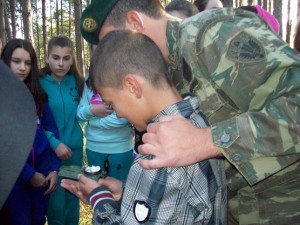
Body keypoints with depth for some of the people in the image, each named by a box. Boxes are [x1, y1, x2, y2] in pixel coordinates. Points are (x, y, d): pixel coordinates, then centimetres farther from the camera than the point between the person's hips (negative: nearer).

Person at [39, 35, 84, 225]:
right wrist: (54, 144, -19)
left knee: (73, 199, 15)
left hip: (75, 150, 4)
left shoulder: (77, 82, 3)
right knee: (56, 203, 2)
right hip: (50, 152, -3)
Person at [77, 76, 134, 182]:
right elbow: (80, 113, 5)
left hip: (121, 147, -4)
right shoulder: (89, 82, 3)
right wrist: (91, 110, -19)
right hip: (93, 147, 4)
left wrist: (92, 120, -10)